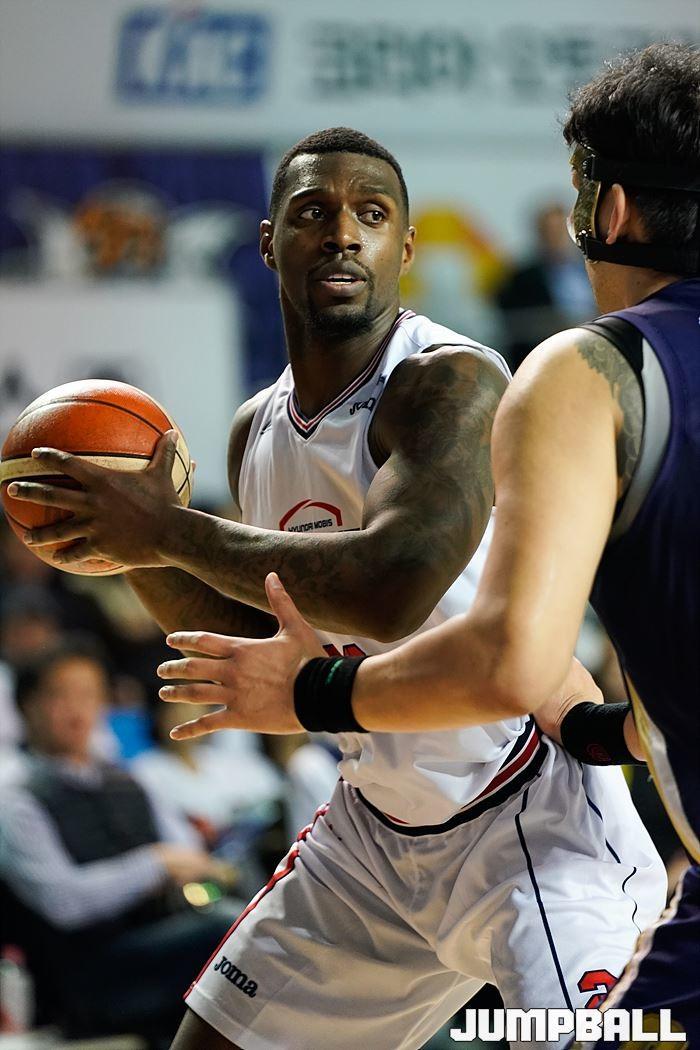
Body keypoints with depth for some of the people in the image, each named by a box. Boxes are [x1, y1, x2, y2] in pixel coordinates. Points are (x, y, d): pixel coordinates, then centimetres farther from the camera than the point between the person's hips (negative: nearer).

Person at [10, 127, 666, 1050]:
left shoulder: (452, 383, -21)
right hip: (376, 827, 8)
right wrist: (133, 548, -1)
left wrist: (172, 531, -26)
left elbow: (393, 588, -37)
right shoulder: (258, 431, 5)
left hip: (531, 821, -8)